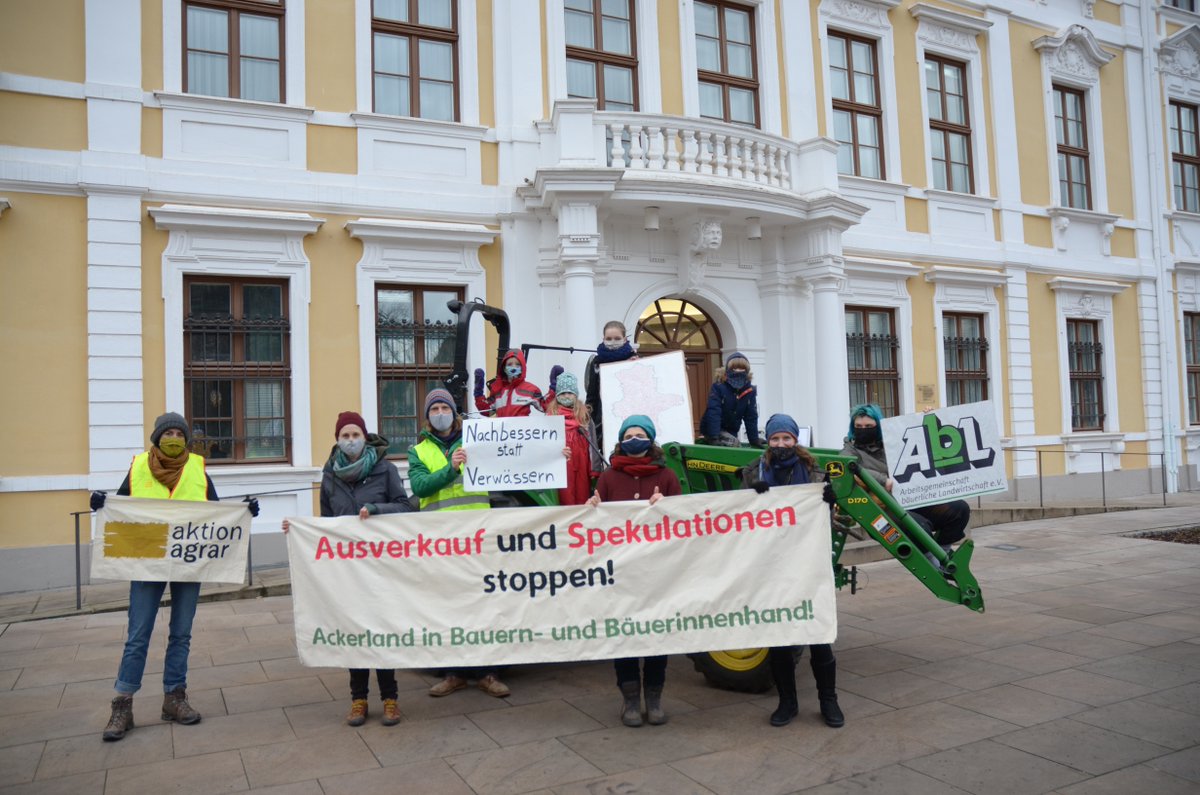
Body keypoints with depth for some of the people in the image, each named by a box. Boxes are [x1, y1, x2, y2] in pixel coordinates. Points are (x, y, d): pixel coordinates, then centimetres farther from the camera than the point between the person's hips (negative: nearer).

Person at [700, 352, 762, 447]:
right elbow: (713, 412, -26)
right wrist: (714, 437, -34)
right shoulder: (718, 386, -19)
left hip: (731, 431, 6)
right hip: (713, 429, -6)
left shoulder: (750, 391, -5)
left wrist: (754, 440, -6)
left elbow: (751, 417, -2)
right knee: (733, 443, -26)